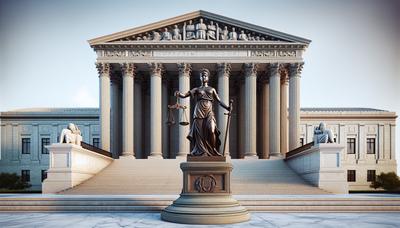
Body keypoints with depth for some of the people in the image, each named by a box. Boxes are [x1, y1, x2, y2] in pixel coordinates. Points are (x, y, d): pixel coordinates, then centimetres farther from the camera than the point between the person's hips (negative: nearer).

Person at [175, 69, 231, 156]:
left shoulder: (212, 89, 20)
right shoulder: (196, 89, 18)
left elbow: (219, 100, 16)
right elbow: (184, 95, 9)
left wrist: (227, 107, 1)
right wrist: (178, 94, -13)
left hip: (209, 111, 0)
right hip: (199, 111, 1)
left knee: (211, 130, -19)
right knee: (199, 131, -8)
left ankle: (213, 150, -6)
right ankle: (201, 151, 0)